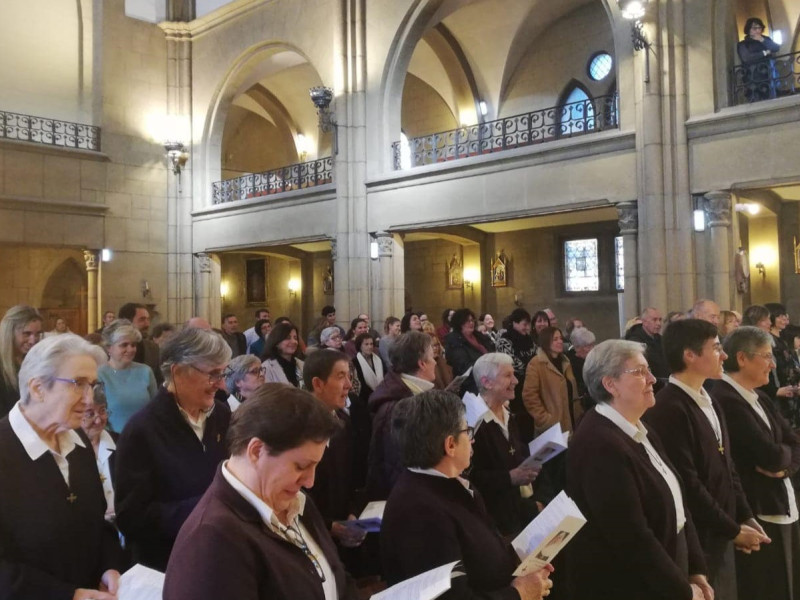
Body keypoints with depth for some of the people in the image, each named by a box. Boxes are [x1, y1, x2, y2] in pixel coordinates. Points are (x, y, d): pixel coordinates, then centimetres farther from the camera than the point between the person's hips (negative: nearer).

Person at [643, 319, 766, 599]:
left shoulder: (709, 402, 9)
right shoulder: (669, 409, -21)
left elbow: (727, 466, 14)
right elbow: (687, 484, -22)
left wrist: (745, 516, 5)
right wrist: (733, 530, -13)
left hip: (719, 536, 8)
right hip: (695, 540, -8)